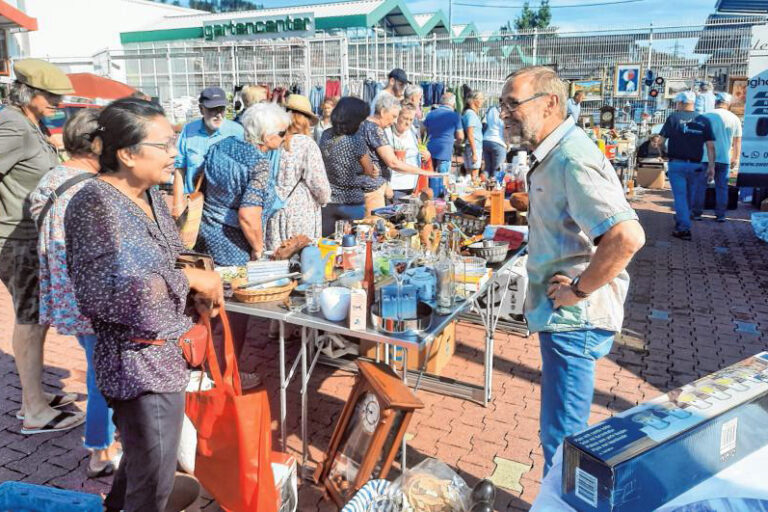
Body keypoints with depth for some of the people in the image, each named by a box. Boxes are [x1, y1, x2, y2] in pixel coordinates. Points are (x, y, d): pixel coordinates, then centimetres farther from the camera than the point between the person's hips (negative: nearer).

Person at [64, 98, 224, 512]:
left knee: (141, 464, 27)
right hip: (140, 364, -8)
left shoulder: (148, 194, 5)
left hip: (165, 353, 9)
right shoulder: (95, 204, -20)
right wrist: (187, 280, -22)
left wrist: (198, 287, -1)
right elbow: (104, 293, -28)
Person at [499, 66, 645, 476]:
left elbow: (627, 237, -33)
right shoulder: (553, 154, 11)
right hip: (563, 317, 11)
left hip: (573, 320, -11)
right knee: (561, 430, 24)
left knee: (561, 438, 1)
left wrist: (578, 290, -21)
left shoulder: (573, 160, -22)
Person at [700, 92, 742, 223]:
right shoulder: (735, 119, 3)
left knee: (700, 186, 6)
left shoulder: (706, 116, -5)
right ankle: (720, 215, 10)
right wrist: (736, 158, 16)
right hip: (725, 159, 2)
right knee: (722, 187, 8)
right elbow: (737, 141, 7)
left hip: (706, 158, -2)